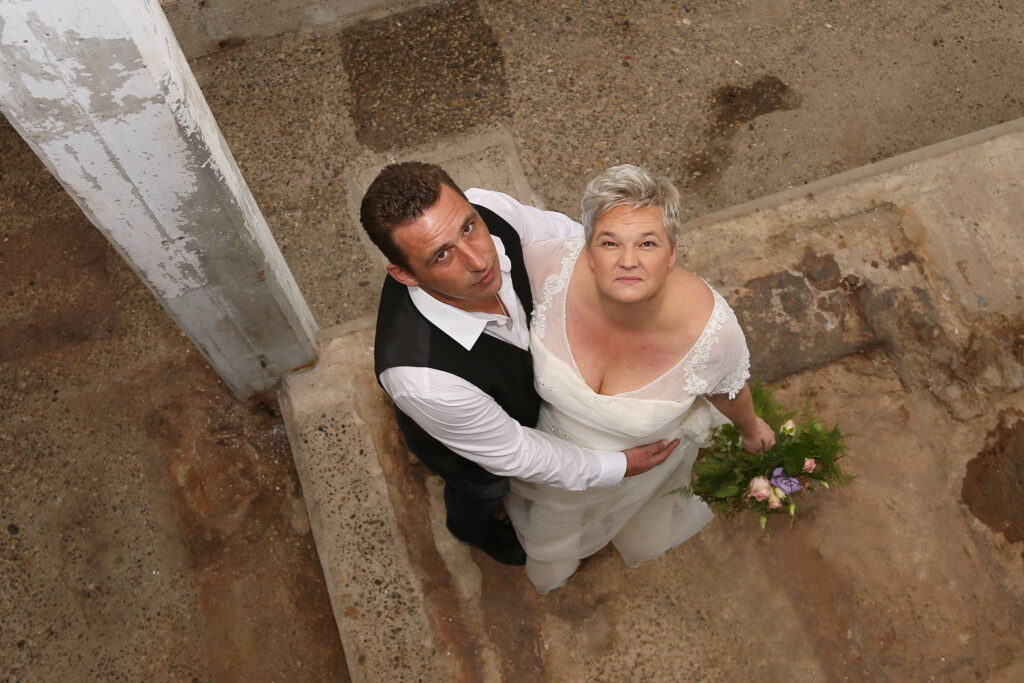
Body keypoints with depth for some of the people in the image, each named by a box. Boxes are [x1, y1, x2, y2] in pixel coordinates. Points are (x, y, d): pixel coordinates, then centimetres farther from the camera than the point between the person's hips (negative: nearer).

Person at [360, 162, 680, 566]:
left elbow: (565, 234, -13)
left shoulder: (486, 211, -38)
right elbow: (510, 453, -30)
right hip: (466, 441, -3)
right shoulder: (421, 376, -50)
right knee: (480, 492, 33)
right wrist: (617, 467, -17)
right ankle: (473, 527, 70)